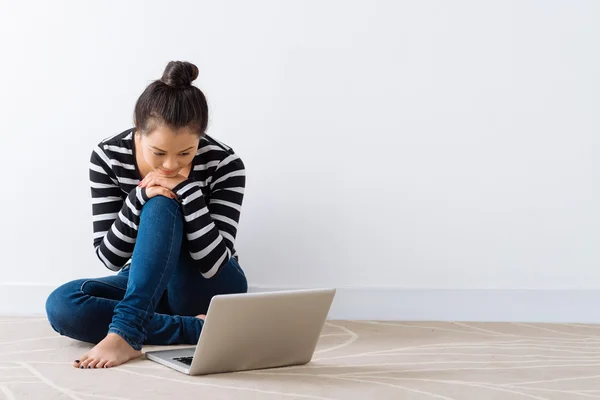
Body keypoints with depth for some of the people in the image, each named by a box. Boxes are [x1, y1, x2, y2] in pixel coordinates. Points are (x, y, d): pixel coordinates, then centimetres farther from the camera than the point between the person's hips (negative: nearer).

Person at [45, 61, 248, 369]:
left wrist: (189, 190, -32)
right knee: (61, 305, -26)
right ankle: (199, 329, -28)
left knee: (161, 206, -30)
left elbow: (214, 265, -23)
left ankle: (125, 332, -39)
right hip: (145, 285, 3)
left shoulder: (224, 164, -20)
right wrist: (138, 198, -28)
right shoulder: (108, 158, -14)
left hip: (208, 291, -3)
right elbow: (109, 257, -13)